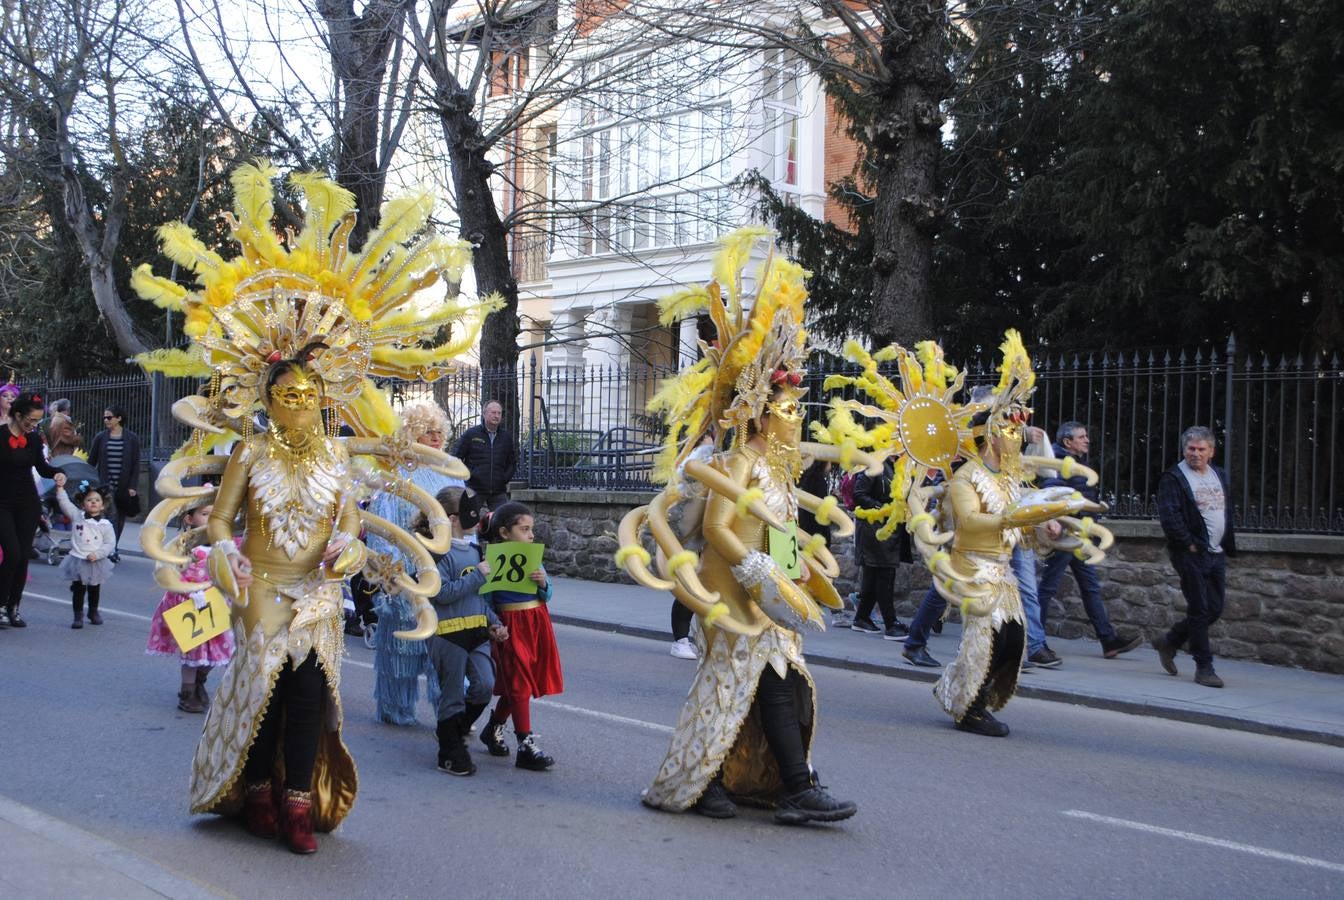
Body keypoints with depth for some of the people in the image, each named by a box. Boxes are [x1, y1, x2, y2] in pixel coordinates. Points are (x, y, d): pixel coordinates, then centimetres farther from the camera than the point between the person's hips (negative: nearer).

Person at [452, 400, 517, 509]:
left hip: (498, 492, 3)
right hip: (475, 490, -3)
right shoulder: (471, 434, 1)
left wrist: (506, 478, 8)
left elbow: (512, 462, 22)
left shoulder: (507, 437, 12)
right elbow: (456, 458, 3)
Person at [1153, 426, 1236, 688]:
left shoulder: (1220, 476, 15)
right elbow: (1169, 516, -16)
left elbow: (1228, 512, 21)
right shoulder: (1173, 478, -8)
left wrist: (1229, 546, 14)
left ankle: (1168, 642, 27)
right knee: (1200, 610, -4)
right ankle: (1204, 667, 5)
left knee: (1215, 609, 9)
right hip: (1191, 555, -7)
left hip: (1217, 554, 7)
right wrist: (1189, 544, -16)